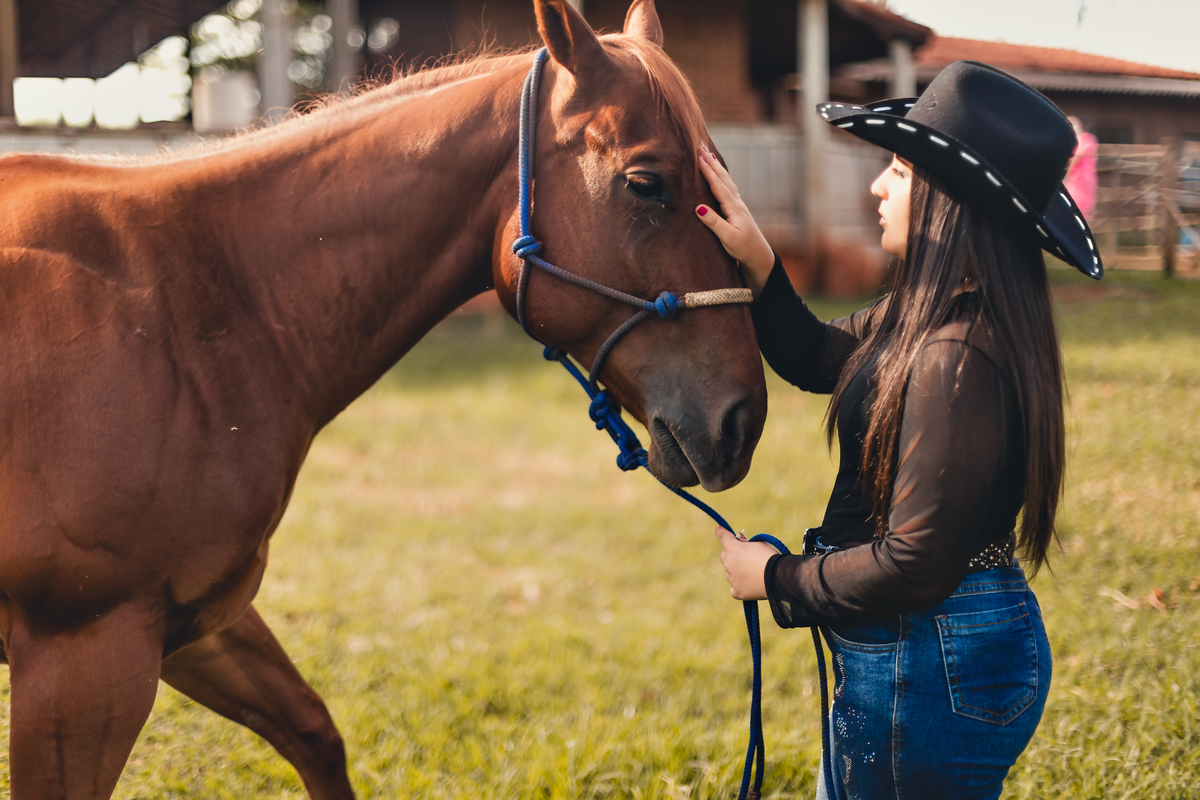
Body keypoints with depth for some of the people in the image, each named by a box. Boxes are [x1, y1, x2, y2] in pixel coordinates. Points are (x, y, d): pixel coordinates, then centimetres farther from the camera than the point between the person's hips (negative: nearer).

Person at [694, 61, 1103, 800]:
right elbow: (816, 358, 21)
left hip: (928, 670, -10)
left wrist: (777, 579, -13)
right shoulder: (922, 321, 3)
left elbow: (916, 563, -27)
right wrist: (756, 262, 5)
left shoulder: (956, 360, -27)